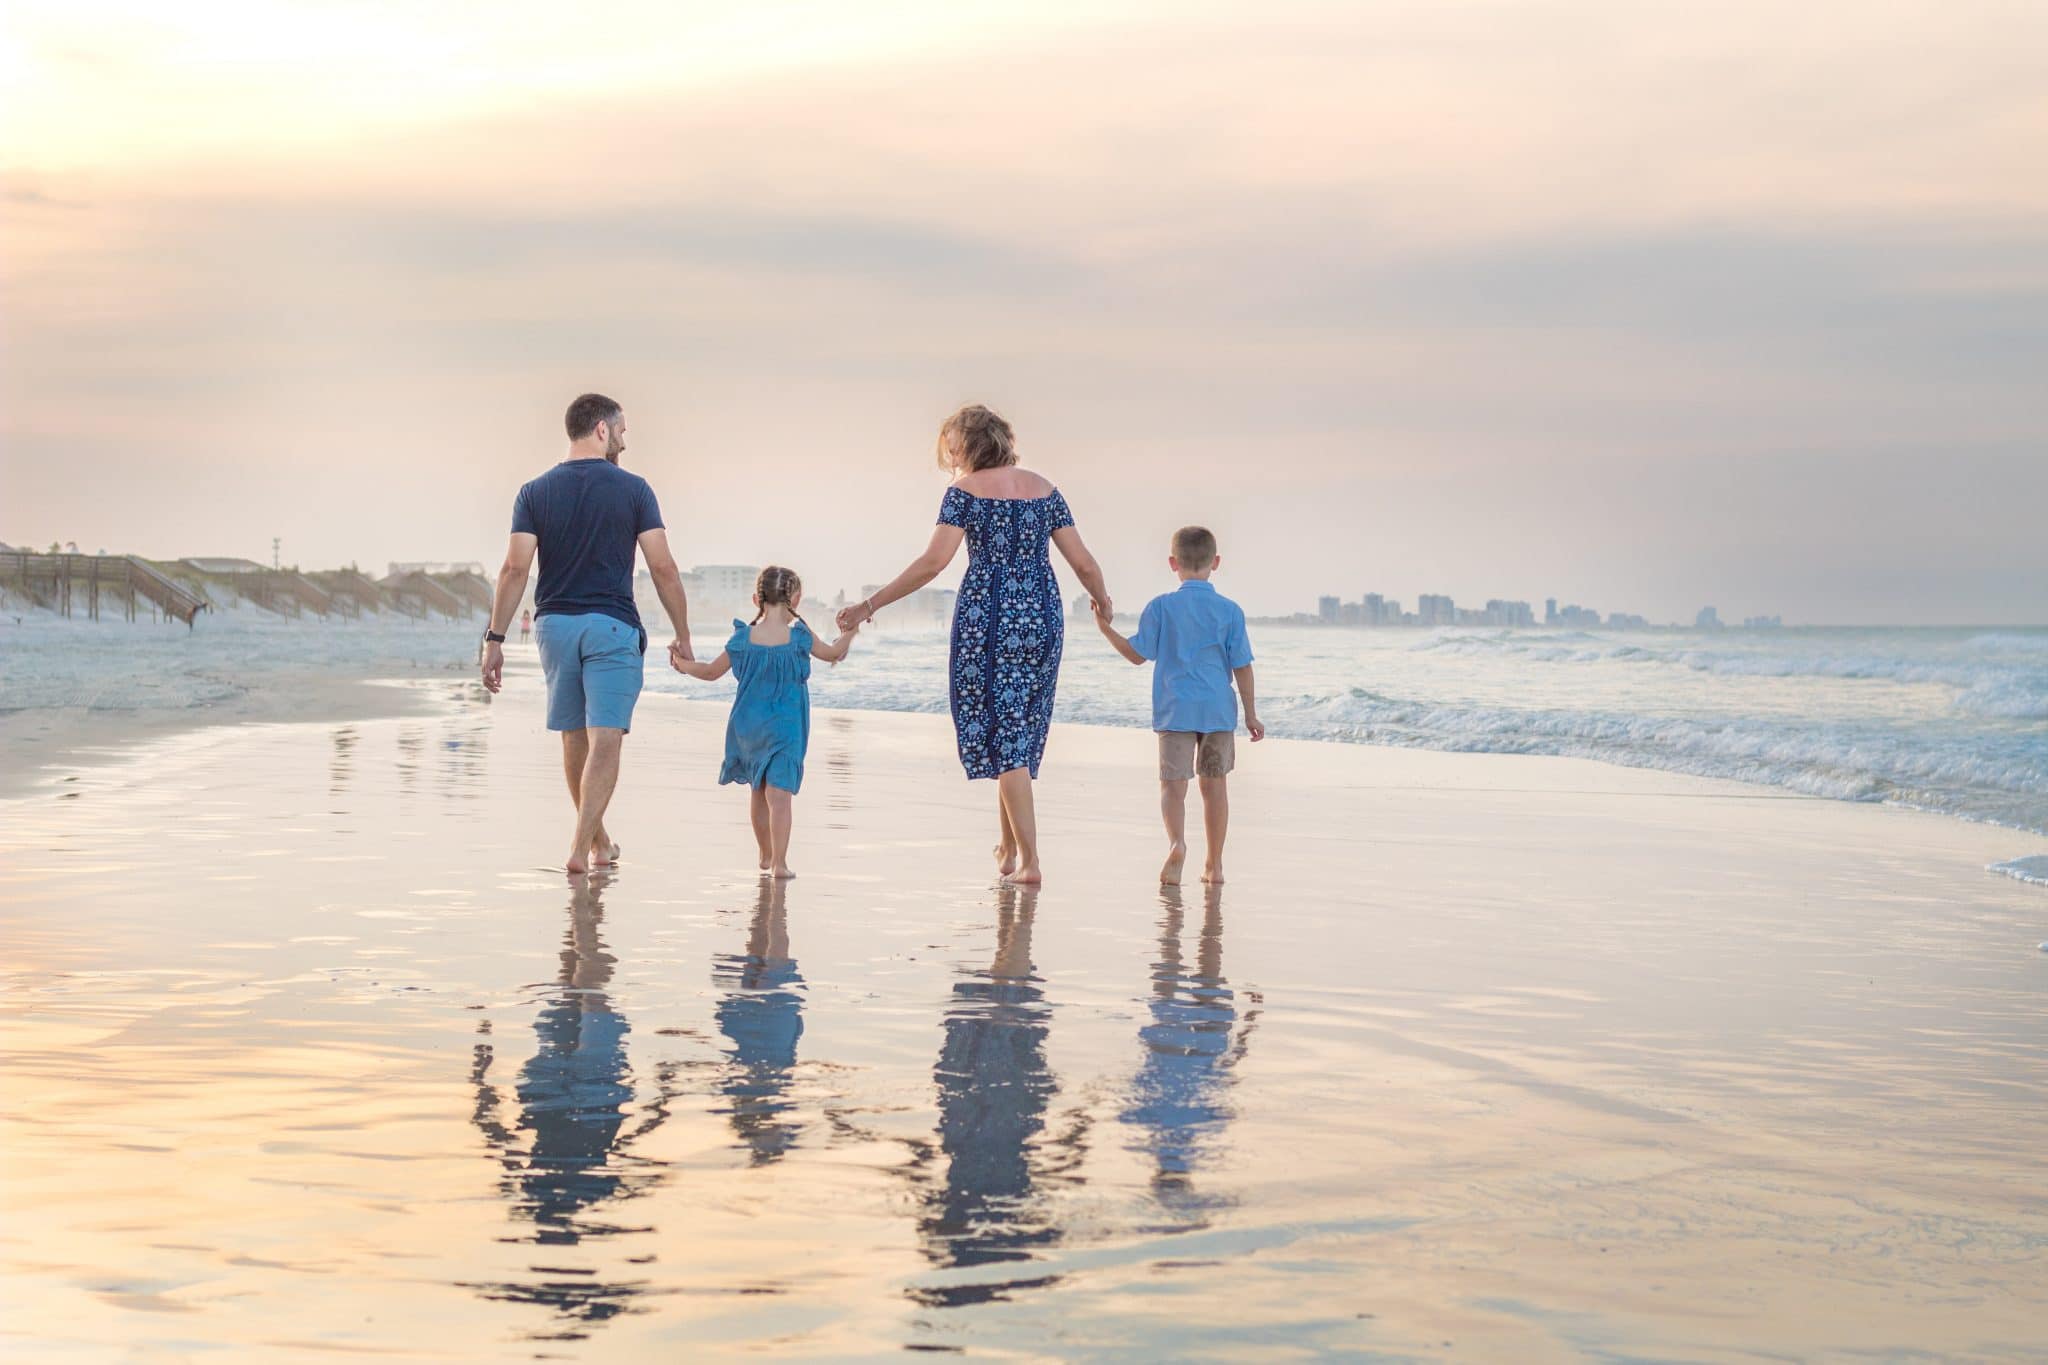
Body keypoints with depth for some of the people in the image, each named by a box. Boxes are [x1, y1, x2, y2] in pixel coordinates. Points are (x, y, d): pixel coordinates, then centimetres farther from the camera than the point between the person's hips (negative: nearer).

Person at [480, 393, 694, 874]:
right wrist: (682, 634, 3)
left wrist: (495, 638, -2)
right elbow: (663, 568, -5)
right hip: (612, 626, -3)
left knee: (574, 738, 17)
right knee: (605, 739, -5)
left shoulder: (535, 492, 3)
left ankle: (598, 841, 31)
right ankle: (580, 847, -18)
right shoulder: (633, 490, -2)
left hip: (554, 623, 4)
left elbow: (515, 569, -5)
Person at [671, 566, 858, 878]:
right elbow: (832, 654, 10)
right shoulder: (799, 636, -8)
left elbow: (712, 672, 6)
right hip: (786, 729, -3)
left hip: (749, 728, 3)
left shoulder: (743, 639, -4)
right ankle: (779, 862, -17)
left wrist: (683, 664, 24)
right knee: (780, 794, -8)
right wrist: (849, 634, 30)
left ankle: (766, 855, 32)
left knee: (759, 792, 18)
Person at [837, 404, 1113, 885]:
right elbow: (1083, 563, 8)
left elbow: (934, 561, -15)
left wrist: (870, 605, -12)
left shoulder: (965, 490, -4)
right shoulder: (1044, 488, 9)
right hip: (1041, 617, 4)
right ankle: (1008, 848, 26)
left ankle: (1029, 860, -6)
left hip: (986, 618, -4)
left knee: (1002, 736, 0)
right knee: (1021, 728, 17)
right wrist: (1102, 601, 29)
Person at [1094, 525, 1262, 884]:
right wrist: (1251, 713, 8)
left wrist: (1106, 629, 11)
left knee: (1173, 782, 0)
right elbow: (1242, 666, 0)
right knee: (1215, 784, 11)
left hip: (1175, 710, -1)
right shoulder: (1230, 611, -1)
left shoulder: (1161, 607, -4)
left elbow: (1138, 654, -2)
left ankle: (1176, 842, -27)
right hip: (1218, 711, 1)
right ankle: (1214, 864, 16)